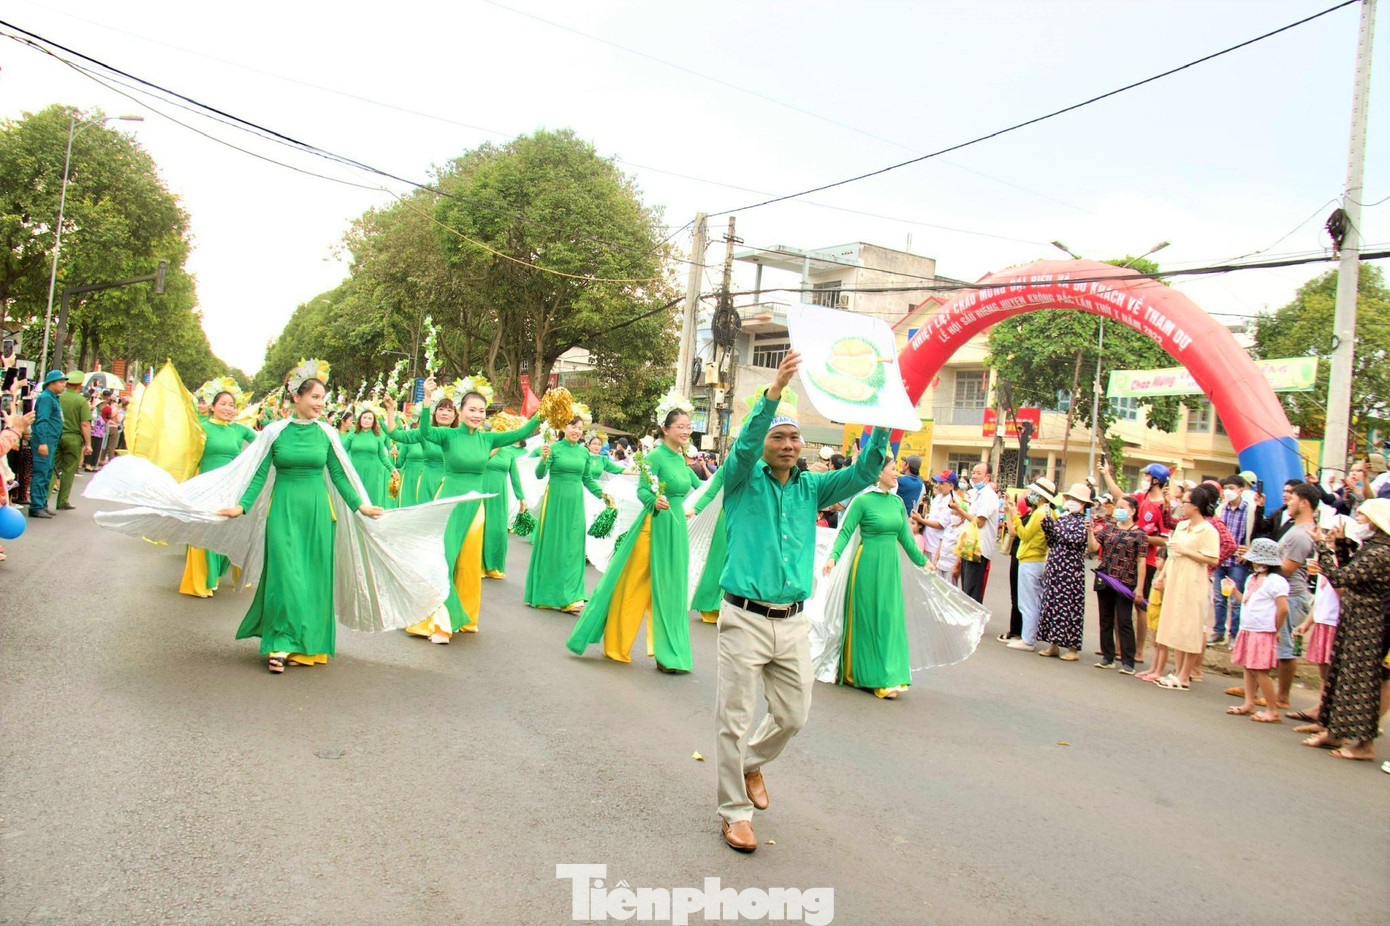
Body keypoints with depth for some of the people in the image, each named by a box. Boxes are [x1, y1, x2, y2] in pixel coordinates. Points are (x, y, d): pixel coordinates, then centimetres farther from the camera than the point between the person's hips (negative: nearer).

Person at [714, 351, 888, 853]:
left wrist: (882, 423, -16)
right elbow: (745, 444, -22)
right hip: (745, 618, -5)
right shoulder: (744, 480, -2)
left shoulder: (810, 487, 10)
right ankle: (735, 811, 18)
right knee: (734, 720, 2)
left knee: (793, 716, 14)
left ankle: (752, 761, 43)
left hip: (793, 622, 5)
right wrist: (775, 389, -34)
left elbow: (864, 473, -1)